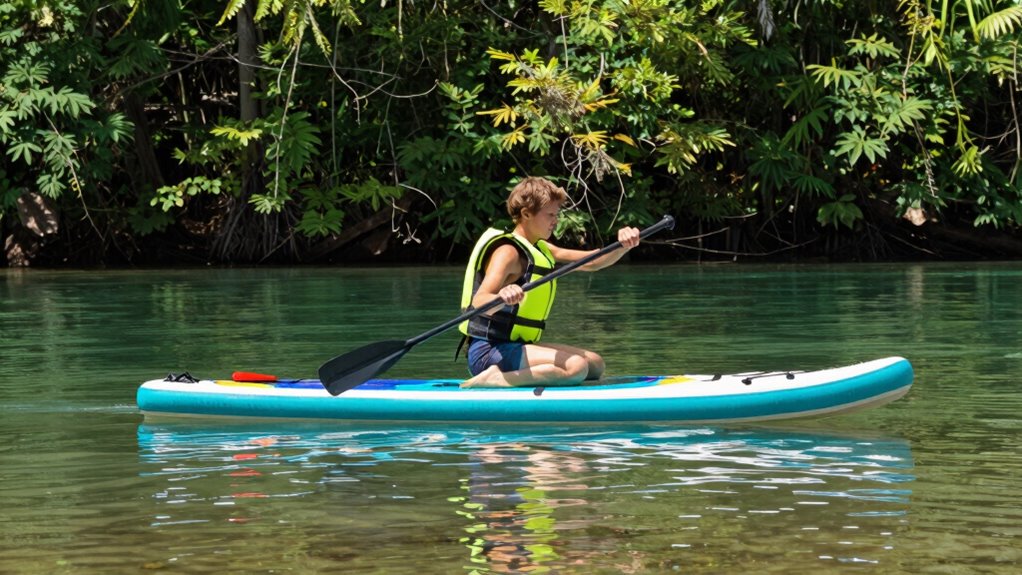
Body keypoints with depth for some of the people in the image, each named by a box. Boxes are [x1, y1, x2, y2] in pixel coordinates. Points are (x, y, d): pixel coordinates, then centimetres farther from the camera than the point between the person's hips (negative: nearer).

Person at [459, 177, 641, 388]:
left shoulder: (541, 250, 18)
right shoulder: (508, 252, -13)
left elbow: (592, 262, 12)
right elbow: (479, 302, -29)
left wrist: (623, 246, -8)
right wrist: (501, 297, -52)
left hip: (515, 346, 10)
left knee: (595, 364, 13)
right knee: (576, 367, -27)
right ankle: (495, 380, -27)